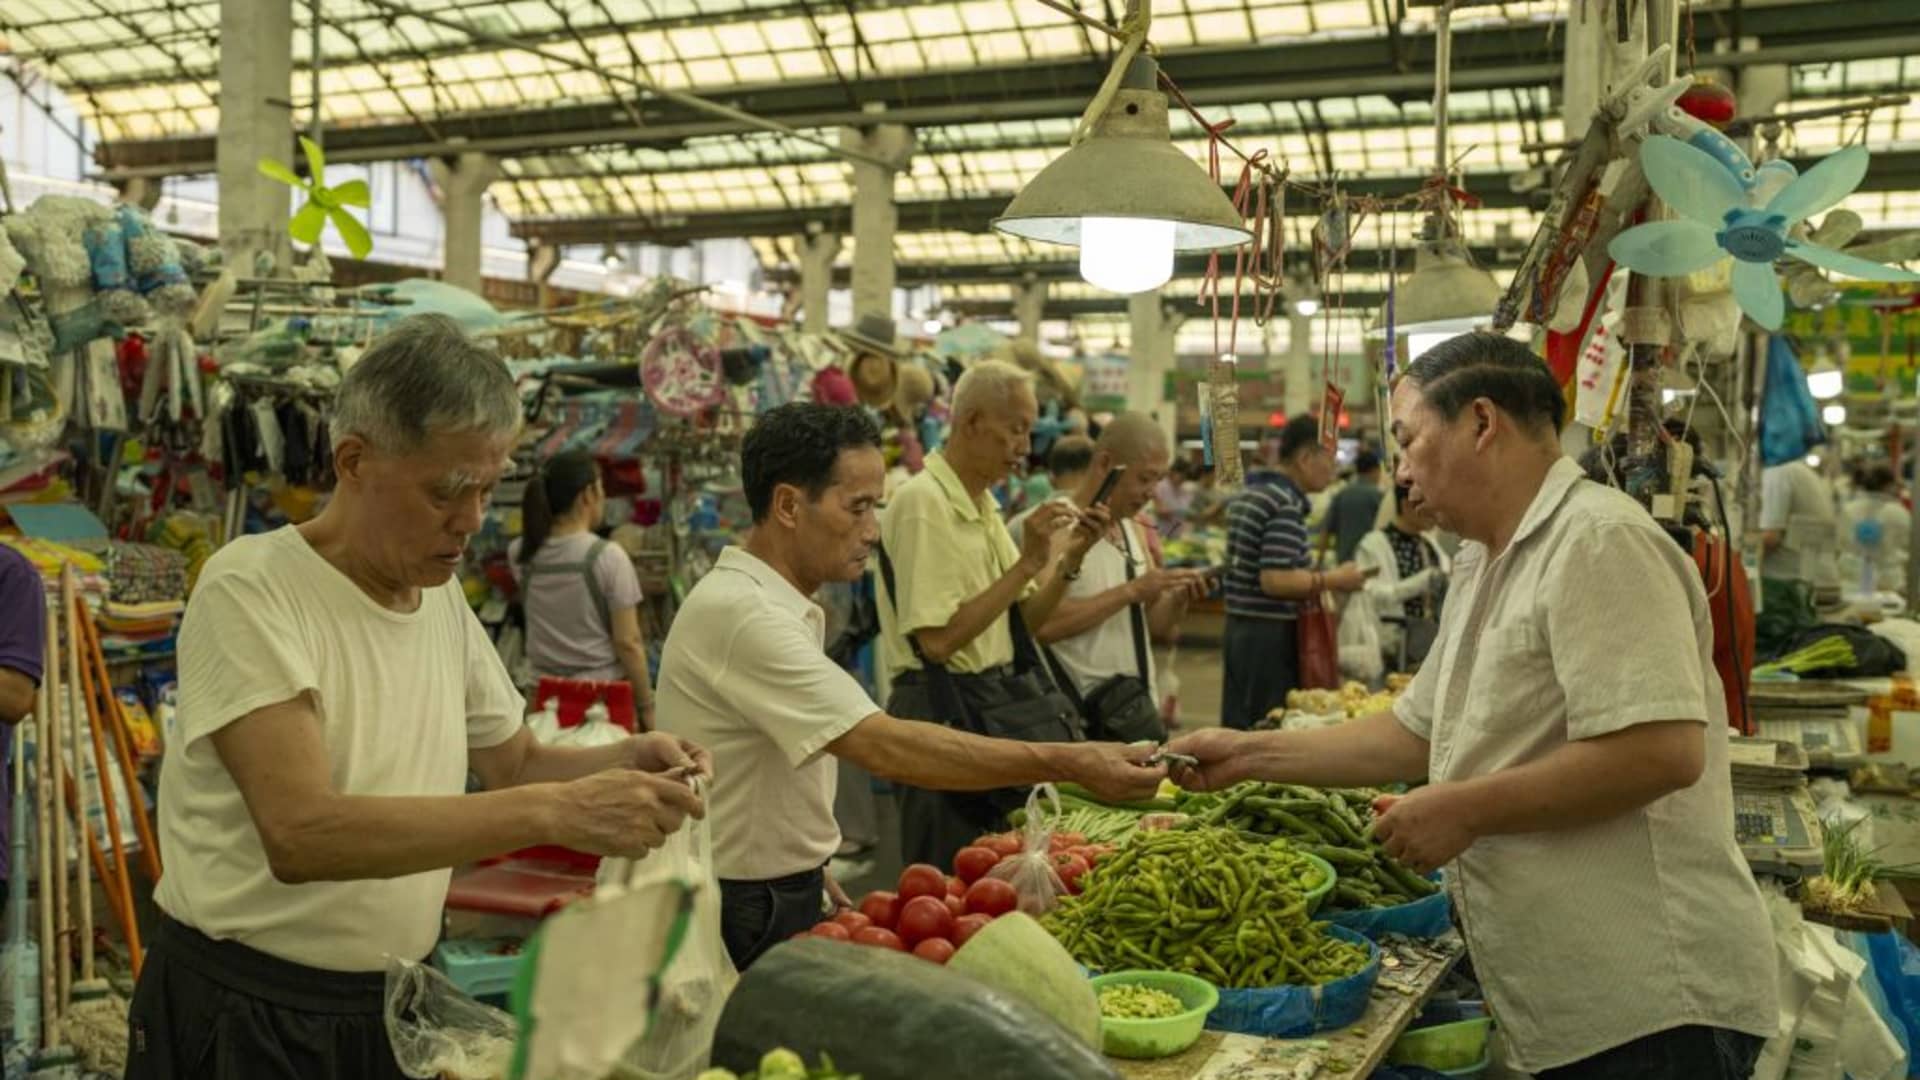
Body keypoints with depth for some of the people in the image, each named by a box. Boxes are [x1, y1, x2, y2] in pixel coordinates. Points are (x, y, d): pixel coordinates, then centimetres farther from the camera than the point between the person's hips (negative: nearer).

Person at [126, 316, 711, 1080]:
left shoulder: (444, 598, 1)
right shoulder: (250, 590, -20)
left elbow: (514, 763, 12)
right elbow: (301, 832, -31)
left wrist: (623, 761, -9)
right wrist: (556, 813, -36)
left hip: (398, 1001, 6)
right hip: (246, 1019, -6)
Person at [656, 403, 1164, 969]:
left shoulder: (761, 604, 9)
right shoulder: (742, 614, -25)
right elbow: (886, 746, -32)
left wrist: (809, 869, 12)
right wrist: (1069, 763, -32)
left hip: (781, 895, 9)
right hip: (744, 916, -9)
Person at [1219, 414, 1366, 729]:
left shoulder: (1245, 496, 14)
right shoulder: (1288, 505, -17)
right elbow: (1274, 580, -24)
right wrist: (1332, 580, -14)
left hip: (1239, 626, 10)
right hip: (1272, 633, -9)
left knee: (1238, 725, 13)